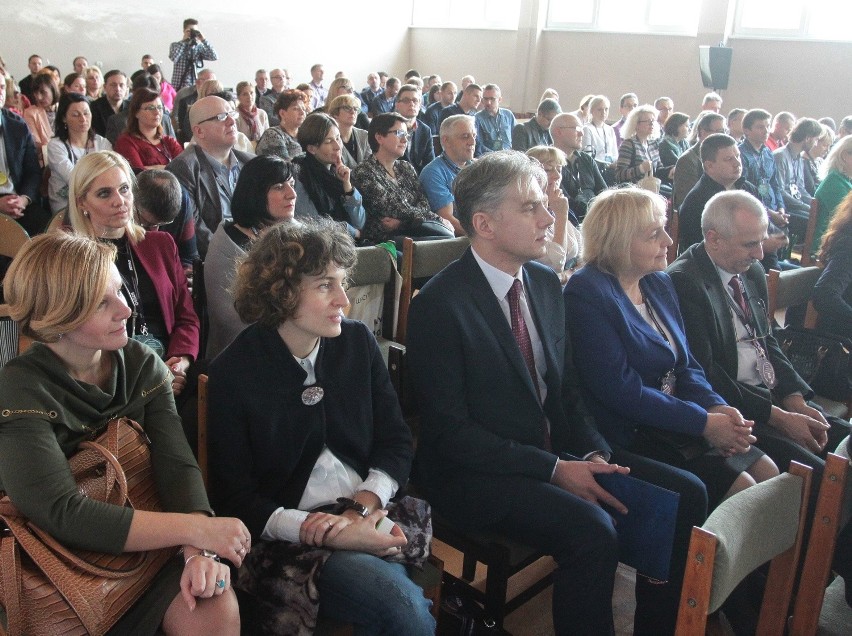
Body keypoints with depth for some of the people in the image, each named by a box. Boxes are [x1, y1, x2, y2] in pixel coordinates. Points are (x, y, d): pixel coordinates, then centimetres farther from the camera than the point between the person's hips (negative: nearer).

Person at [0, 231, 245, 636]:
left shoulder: (142, 365, -1)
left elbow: (178, 466, -11)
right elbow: (63, 515, -25)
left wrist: (200, 551, -29)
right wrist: (198, 529, -26)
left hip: (147, 549, 4)